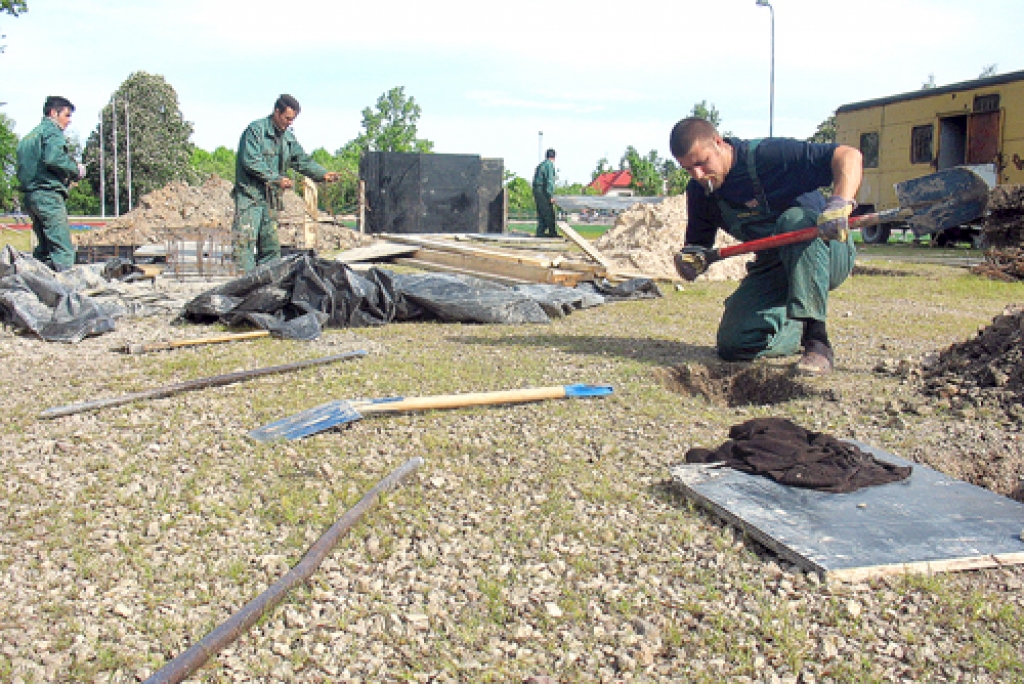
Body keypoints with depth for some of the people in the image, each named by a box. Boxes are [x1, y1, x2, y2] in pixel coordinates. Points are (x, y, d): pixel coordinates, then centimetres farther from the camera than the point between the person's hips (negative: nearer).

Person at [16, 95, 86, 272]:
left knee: (43, 249, 13)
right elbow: (53, 158, -21)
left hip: (30, 196, 9)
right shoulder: (53, 131, -2)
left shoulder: (31, 135, 25)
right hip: (48, 194, -9)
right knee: (64, 250, -14)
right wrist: (76, 170, -6)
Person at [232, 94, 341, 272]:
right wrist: (277, 179, -18)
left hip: (271, 198, 8)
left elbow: (303, 161, 18)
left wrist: (323, 174, 1)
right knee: (246, 240, -11)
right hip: (250, 195, -8)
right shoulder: (256, 130, -7)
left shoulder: (289, 138, 17)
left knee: (271, 244, 8)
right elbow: (251, 162, -16)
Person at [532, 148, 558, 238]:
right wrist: (551, 196, -17)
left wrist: (535, 197, 23)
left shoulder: (540, 165, 20)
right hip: (544, 191, -9)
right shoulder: (549, 164, -7)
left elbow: (535, 179, 21)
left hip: (536, 190, 9)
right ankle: (552, 232, -5)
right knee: (549, 213, -6)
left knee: (541, 213, 9)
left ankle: (540, 232, 6)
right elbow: (550, 180, -16)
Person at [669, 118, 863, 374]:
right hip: (774, 269, 5)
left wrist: (840, 204, -43)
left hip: (827, 254, -5)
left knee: (794, 221, -38)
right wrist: (689, 257, -15)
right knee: (733, 345, -14)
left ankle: (818, 341, -35)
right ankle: (799, 329, 15)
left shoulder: (769, 155, -20)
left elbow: (849, 155, -25)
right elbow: (698, 241, 10)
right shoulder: (699, 191, 0)